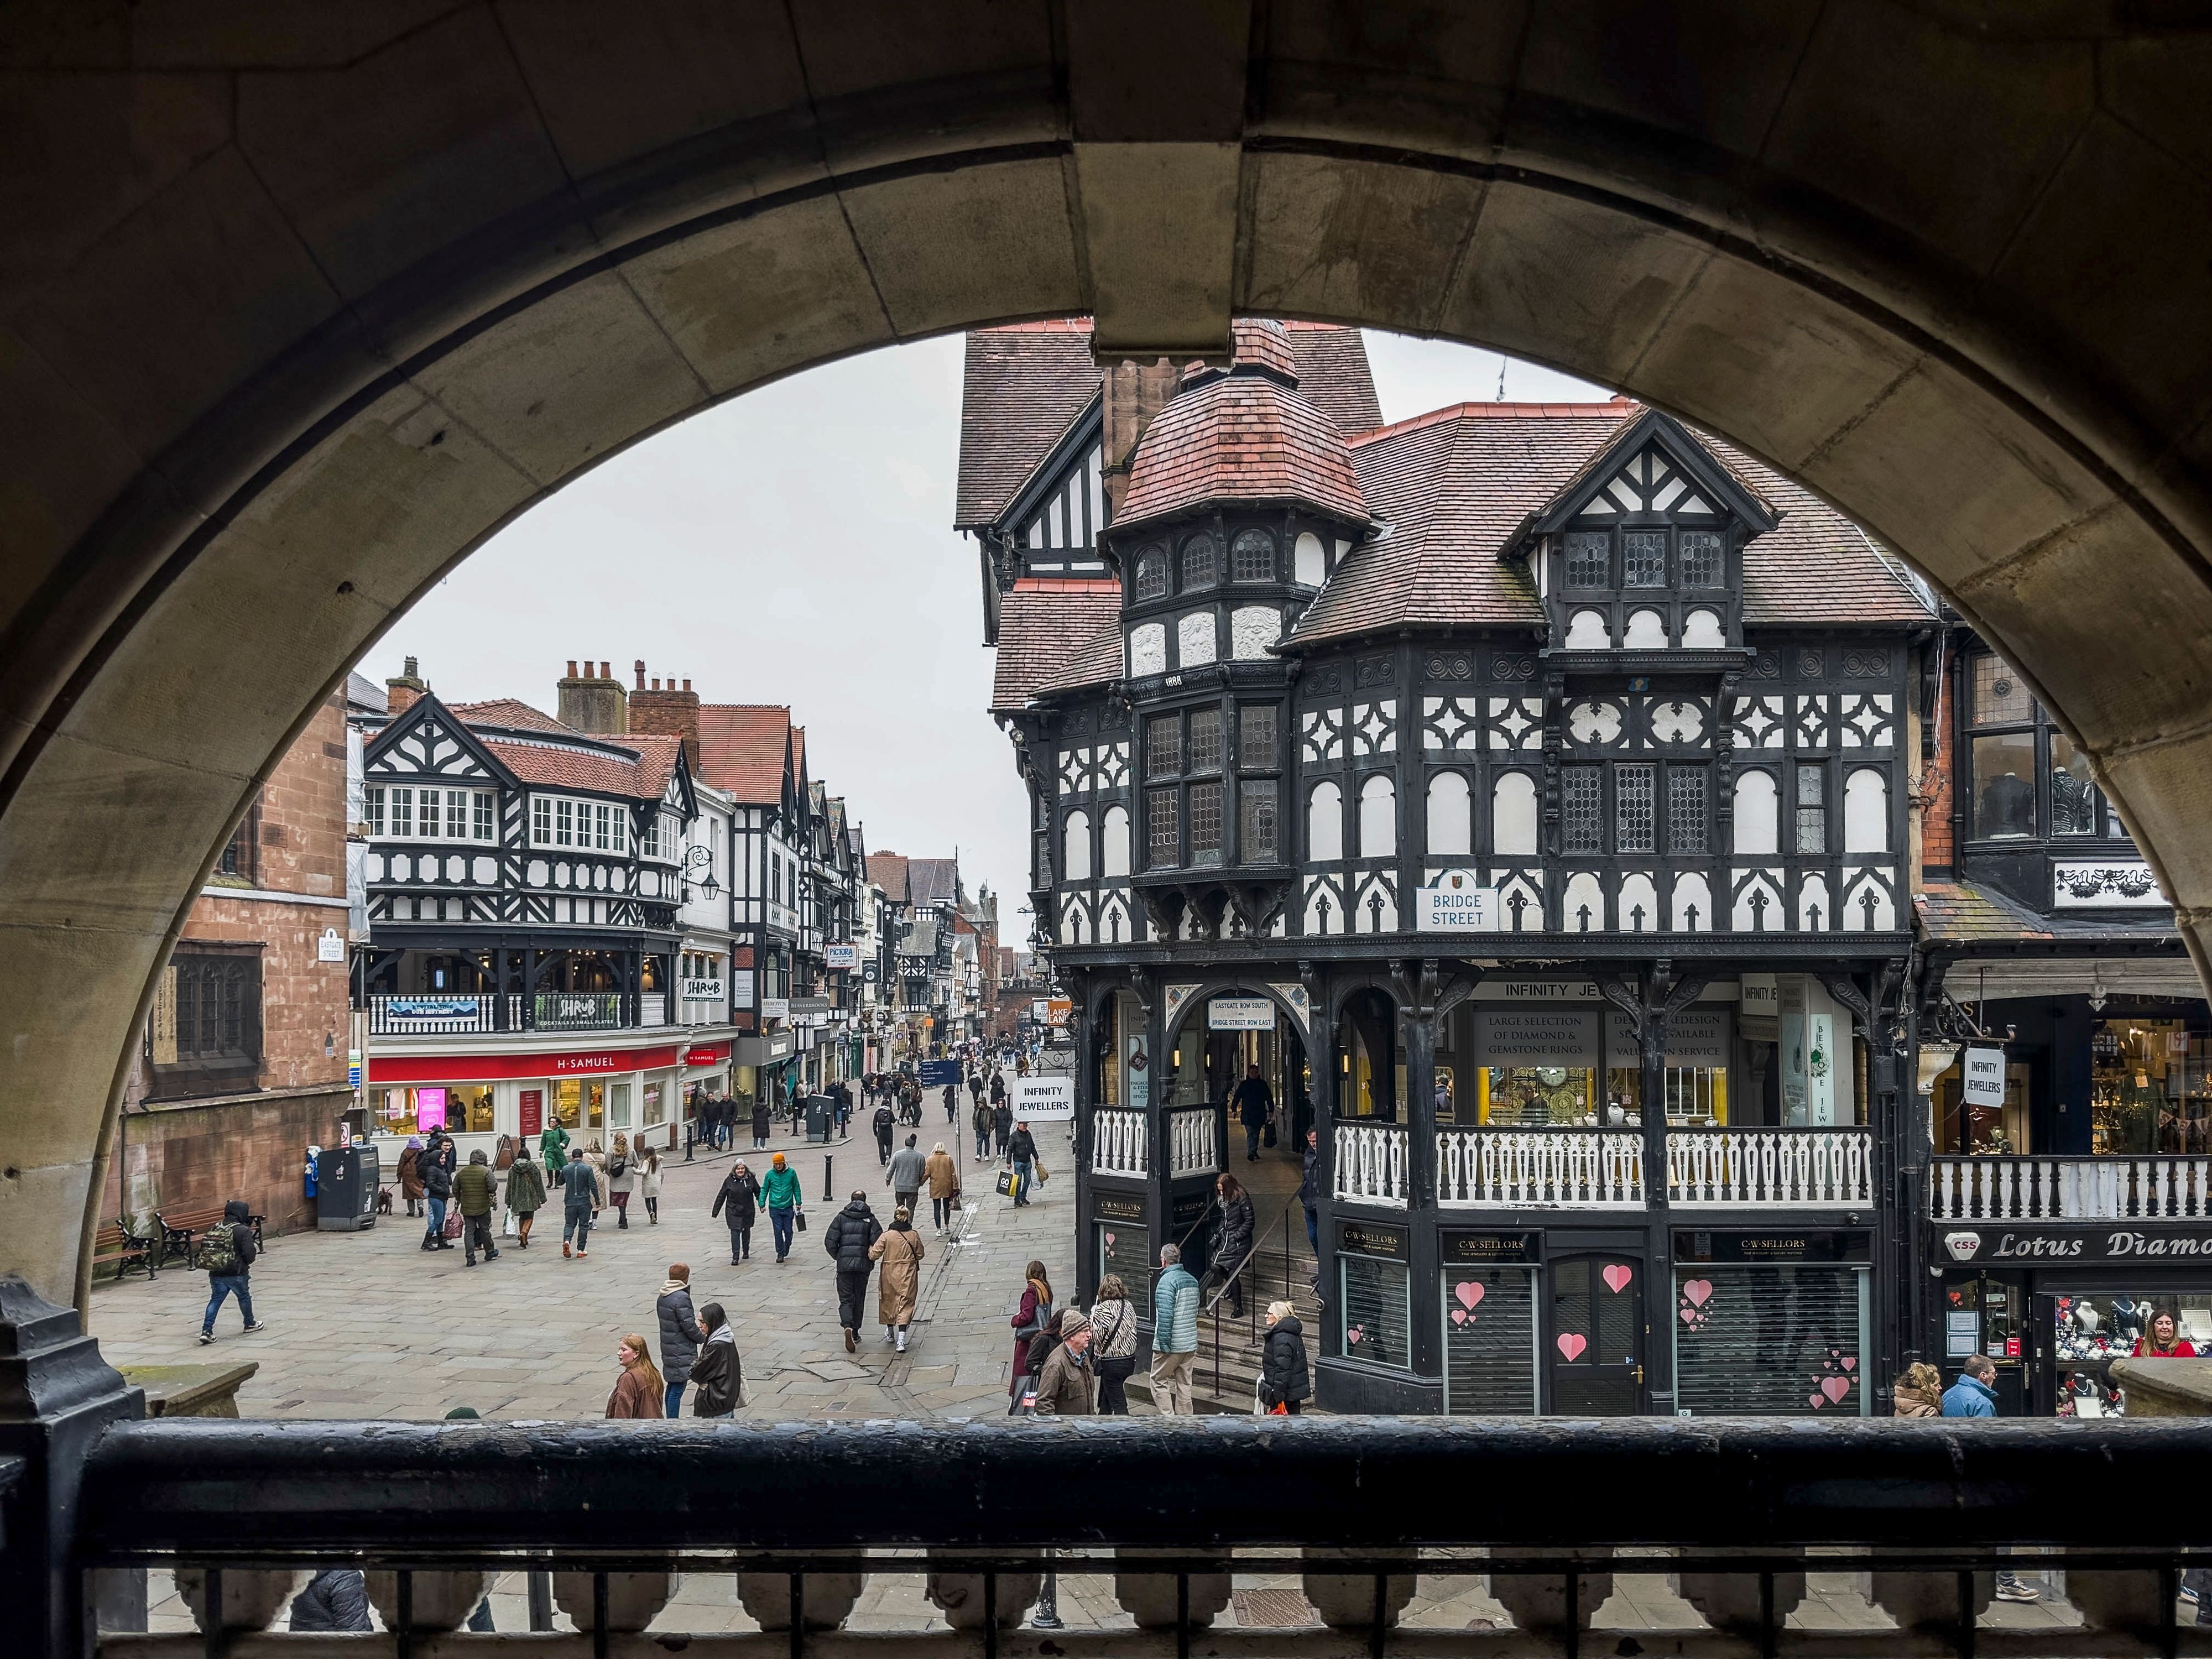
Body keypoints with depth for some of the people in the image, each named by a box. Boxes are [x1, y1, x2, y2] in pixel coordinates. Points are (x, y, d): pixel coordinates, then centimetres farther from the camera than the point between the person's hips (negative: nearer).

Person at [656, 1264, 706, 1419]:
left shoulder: (662, 1297, 8)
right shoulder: (682, 1298, -21)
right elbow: (689, 1326, -19)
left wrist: (694, 1318, 17)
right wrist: (703, 1337, -2)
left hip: (668, 1349, 9)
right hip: (681, 1352, -9)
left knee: (672, 1386, 18)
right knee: (678, 1388, -3)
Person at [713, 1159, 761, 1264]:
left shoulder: (750, 1179, -3)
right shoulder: (729, 1180, -5)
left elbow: (758, 1192, 9)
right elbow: (721, 1196, 0)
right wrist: (715, 1212, 0)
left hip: (747, 1212, 2)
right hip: (733, 1212, -2)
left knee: (746, 1231, 16)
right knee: (735, 1233, -9)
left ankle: (746, 1251, 38)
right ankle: (735, 1257, -6)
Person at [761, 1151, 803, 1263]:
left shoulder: (791, 1172, -2)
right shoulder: (770, 1174, -2)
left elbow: (796, 1188, 7)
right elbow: (764, 1190, 5)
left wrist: (799, 1202, 6)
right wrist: (762, 1204, -2)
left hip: (788, 1207, 0)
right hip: (775, 1208, 0)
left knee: (788, 1231, 6)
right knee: (778, 1231, -1)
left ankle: (787, 1246, 34)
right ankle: (780, 1253, 10)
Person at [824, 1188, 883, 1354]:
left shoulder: (841, 1217, 3)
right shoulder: (870, 1219, 2)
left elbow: (830, 1242, -4)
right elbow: (878, 1242, -9)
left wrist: (838, 1257, 12)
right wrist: (871, 1258, 9)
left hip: (844, 1264, 0)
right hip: (864, 1265, 0)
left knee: (845, 1298, 4)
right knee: (859, 1298, 15)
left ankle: (848, 1326, -22)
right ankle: (855, 1332, 21)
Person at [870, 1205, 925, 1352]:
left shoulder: (886, 1236, -11)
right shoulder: (914, 1236, -5)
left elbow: (874, 1255, -10)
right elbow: (920, 1254, 5)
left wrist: (870, 1248, 11)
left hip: (890, 1275, 0)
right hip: (908, 1276, 0)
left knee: (888, 1301, 21)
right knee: (905, 1304, 0)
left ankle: (890, 1333, 38)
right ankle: (901, 1339, -15)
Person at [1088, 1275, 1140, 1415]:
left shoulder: (1103, 1309, -16)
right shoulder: (1128, 1306, 7)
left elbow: (1096, 1336, -17)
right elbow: (1133, 1331, 13)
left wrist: (1093, 1315, -6)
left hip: (1111, 1363, -8)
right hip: (1130, 1360, 8)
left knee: (1118, 1403, -3)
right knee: (1106, 1396, 25)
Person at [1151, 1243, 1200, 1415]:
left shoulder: (1167, 1281, -15)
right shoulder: (1192, 1280, 11)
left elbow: (1165, 1315, -21)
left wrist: (1164, 1345, -17)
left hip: (1171, 1344, -7)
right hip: (1190, 1344, 7)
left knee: (1159, 1382, 4)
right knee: (1184, 1385, 12)